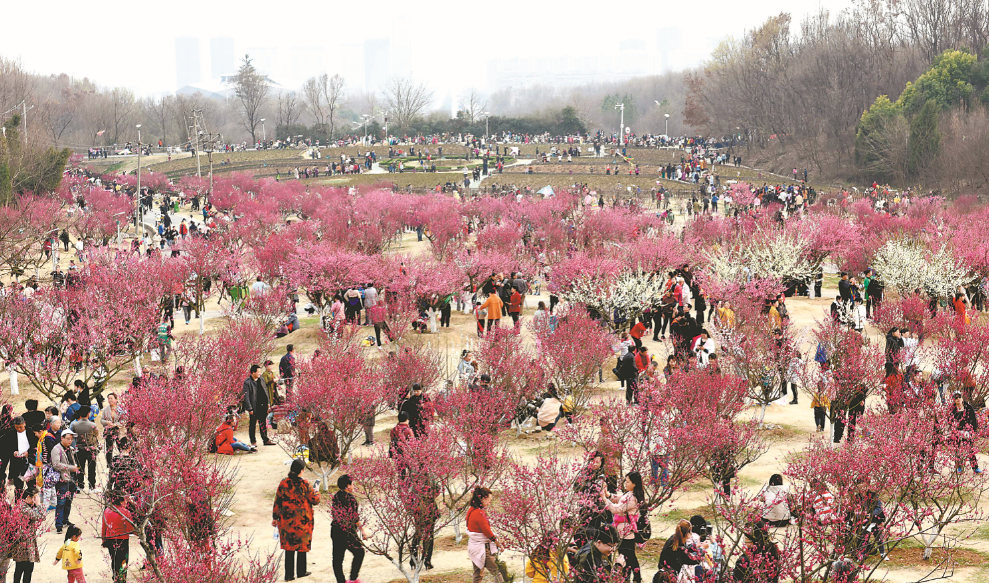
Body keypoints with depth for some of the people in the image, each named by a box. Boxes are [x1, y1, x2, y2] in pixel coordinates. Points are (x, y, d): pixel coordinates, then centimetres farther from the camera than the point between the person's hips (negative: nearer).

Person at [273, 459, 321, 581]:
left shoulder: (283, 484, -4)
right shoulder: (304, 485, -13)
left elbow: (277, 501, 1)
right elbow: (315, 500, -6)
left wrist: (275, 518, 10)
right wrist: (316, 492, 16)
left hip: (286, 520, 3)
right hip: (303, 521, -3)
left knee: (289, 546, 8)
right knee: (302, 544, 14)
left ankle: (289, 574, 7)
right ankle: (301, 571, 24)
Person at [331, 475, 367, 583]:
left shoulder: (336, 497, 7)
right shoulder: (350, 498, -14)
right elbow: (354, 517, -15)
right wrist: (362, 529, -6)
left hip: (335, 530, 7)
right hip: (348, 532, -7)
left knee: (337, 557, 8)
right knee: (359, 552, 10)